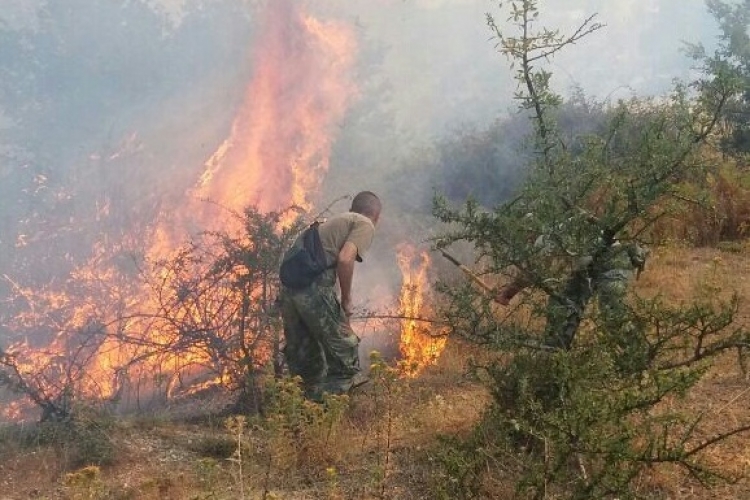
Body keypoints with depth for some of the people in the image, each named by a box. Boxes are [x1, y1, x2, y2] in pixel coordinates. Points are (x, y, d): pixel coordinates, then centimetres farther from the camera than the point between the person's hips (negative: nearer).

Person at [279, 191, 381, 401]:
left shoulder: (336, 220, 30)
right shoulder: (365, 225, 7)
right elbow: (345, 259, -12)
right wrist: (346, 299, -1)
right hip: (314, 286, -8)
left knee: (303, 355, 17)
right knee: (343, 348, 3)